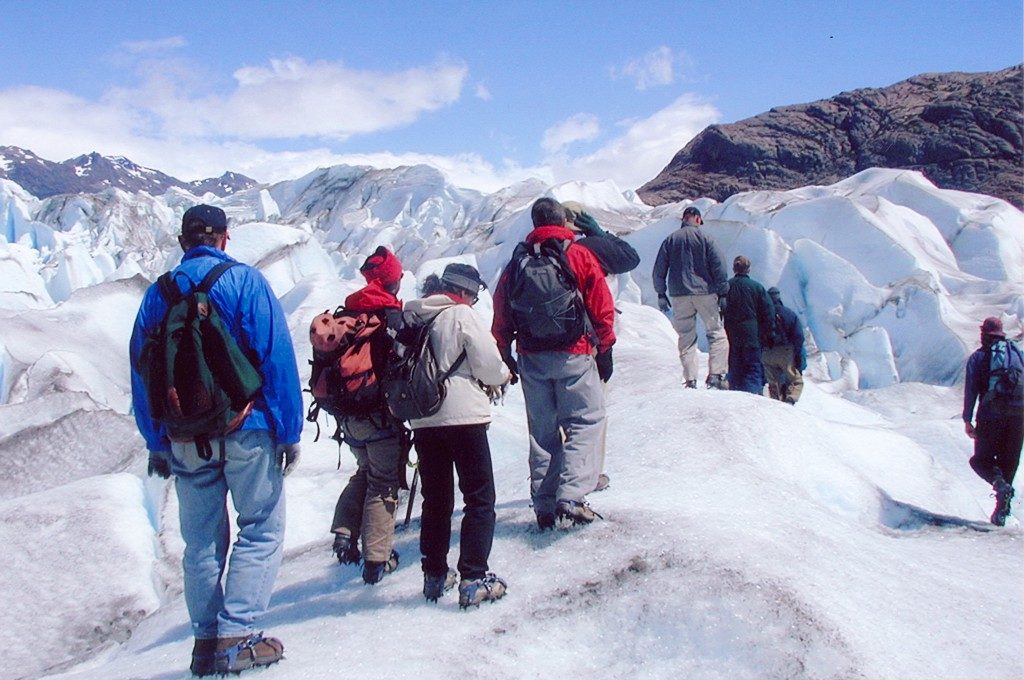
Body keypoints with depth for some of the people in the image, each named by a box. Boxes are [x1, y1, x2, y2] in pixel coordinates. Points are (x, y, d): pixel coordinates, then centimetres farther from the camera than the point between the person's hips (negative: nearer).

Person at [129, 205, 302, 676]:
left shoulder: (158, 294, 8)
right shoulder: (245, 281, -5)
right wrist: (288, 429, -8)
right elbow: (276, 356, -12)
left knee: (201, 541, 13)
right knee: (261, 530, 3)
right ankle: (237, 637, -4)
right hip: (246, 429, -4)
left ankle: (206, 641, 17)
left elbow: (141, 372, 10)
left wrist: (156, 442, 15)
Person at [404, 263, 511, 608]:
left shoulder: (411, 318, 8)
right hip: (462, 415, -6)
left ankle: (434, 575, 22)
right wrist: (499, 379, 13)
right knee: (480, 499, 1)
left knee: (436, 500, 16)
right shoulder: (461, 314, -8)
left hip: (423, 420, 6)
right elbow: (488, 362, -9)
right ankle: (473, 579, -6)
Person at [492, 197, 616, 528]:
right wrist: (605, 349, 8)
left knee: (542, 429, 11)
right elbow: (601, 308, -2)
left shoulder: (516, 262, 7)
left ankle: (544, 505, 11)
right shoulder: (580, 256, -2)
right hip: (574, 355, -4)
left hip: (531, 359, 4)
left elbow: (501, 313, 7)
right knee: (585, 421, 2)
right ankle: (571, 496, -12)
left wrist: (505, 354, 15)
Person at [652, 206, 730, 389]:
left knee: (686, 338, 6)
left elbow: (659, 269, 8)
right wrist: (722, 293, 1)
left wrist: (661, 293, 15)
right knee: (717, 334, 5)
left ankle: (690, 380, 1)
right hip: (705, 292, -3)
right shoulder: (704, 237, 0)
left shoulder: (670, 240, 8)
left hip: (679, 295, 3)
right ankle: (715, 376, -6)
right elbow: (718, 266, -3)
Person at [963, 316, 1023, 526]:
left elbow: (970, 390, -1)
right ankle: (1002, 510, 7)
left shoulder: (978, 357, 5)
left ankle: (999, 483, -22)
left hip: (990, 415, -3)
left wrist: (967, 420, 0)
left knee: (981, 459, 9)